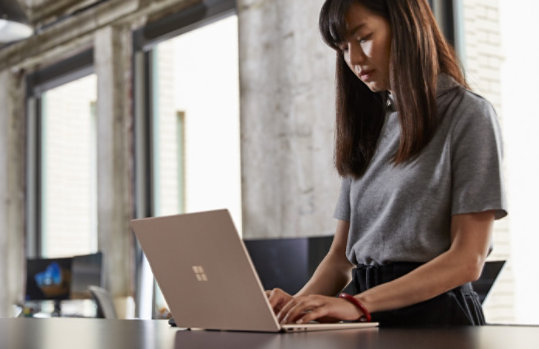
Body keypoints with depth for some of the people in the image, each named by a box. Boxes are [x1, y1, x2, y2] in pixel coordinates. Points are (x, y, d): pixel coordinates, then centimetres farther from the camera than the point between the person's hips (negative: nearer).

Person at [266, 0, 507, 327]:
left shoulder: (468, 114, 0)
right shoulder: (369, 130, 18)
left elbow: (468, 259, -9)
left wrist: (358, 303, -17)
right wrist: (300, 303, -5)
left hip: (434, 311, -5)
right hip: (367, 321, 5)